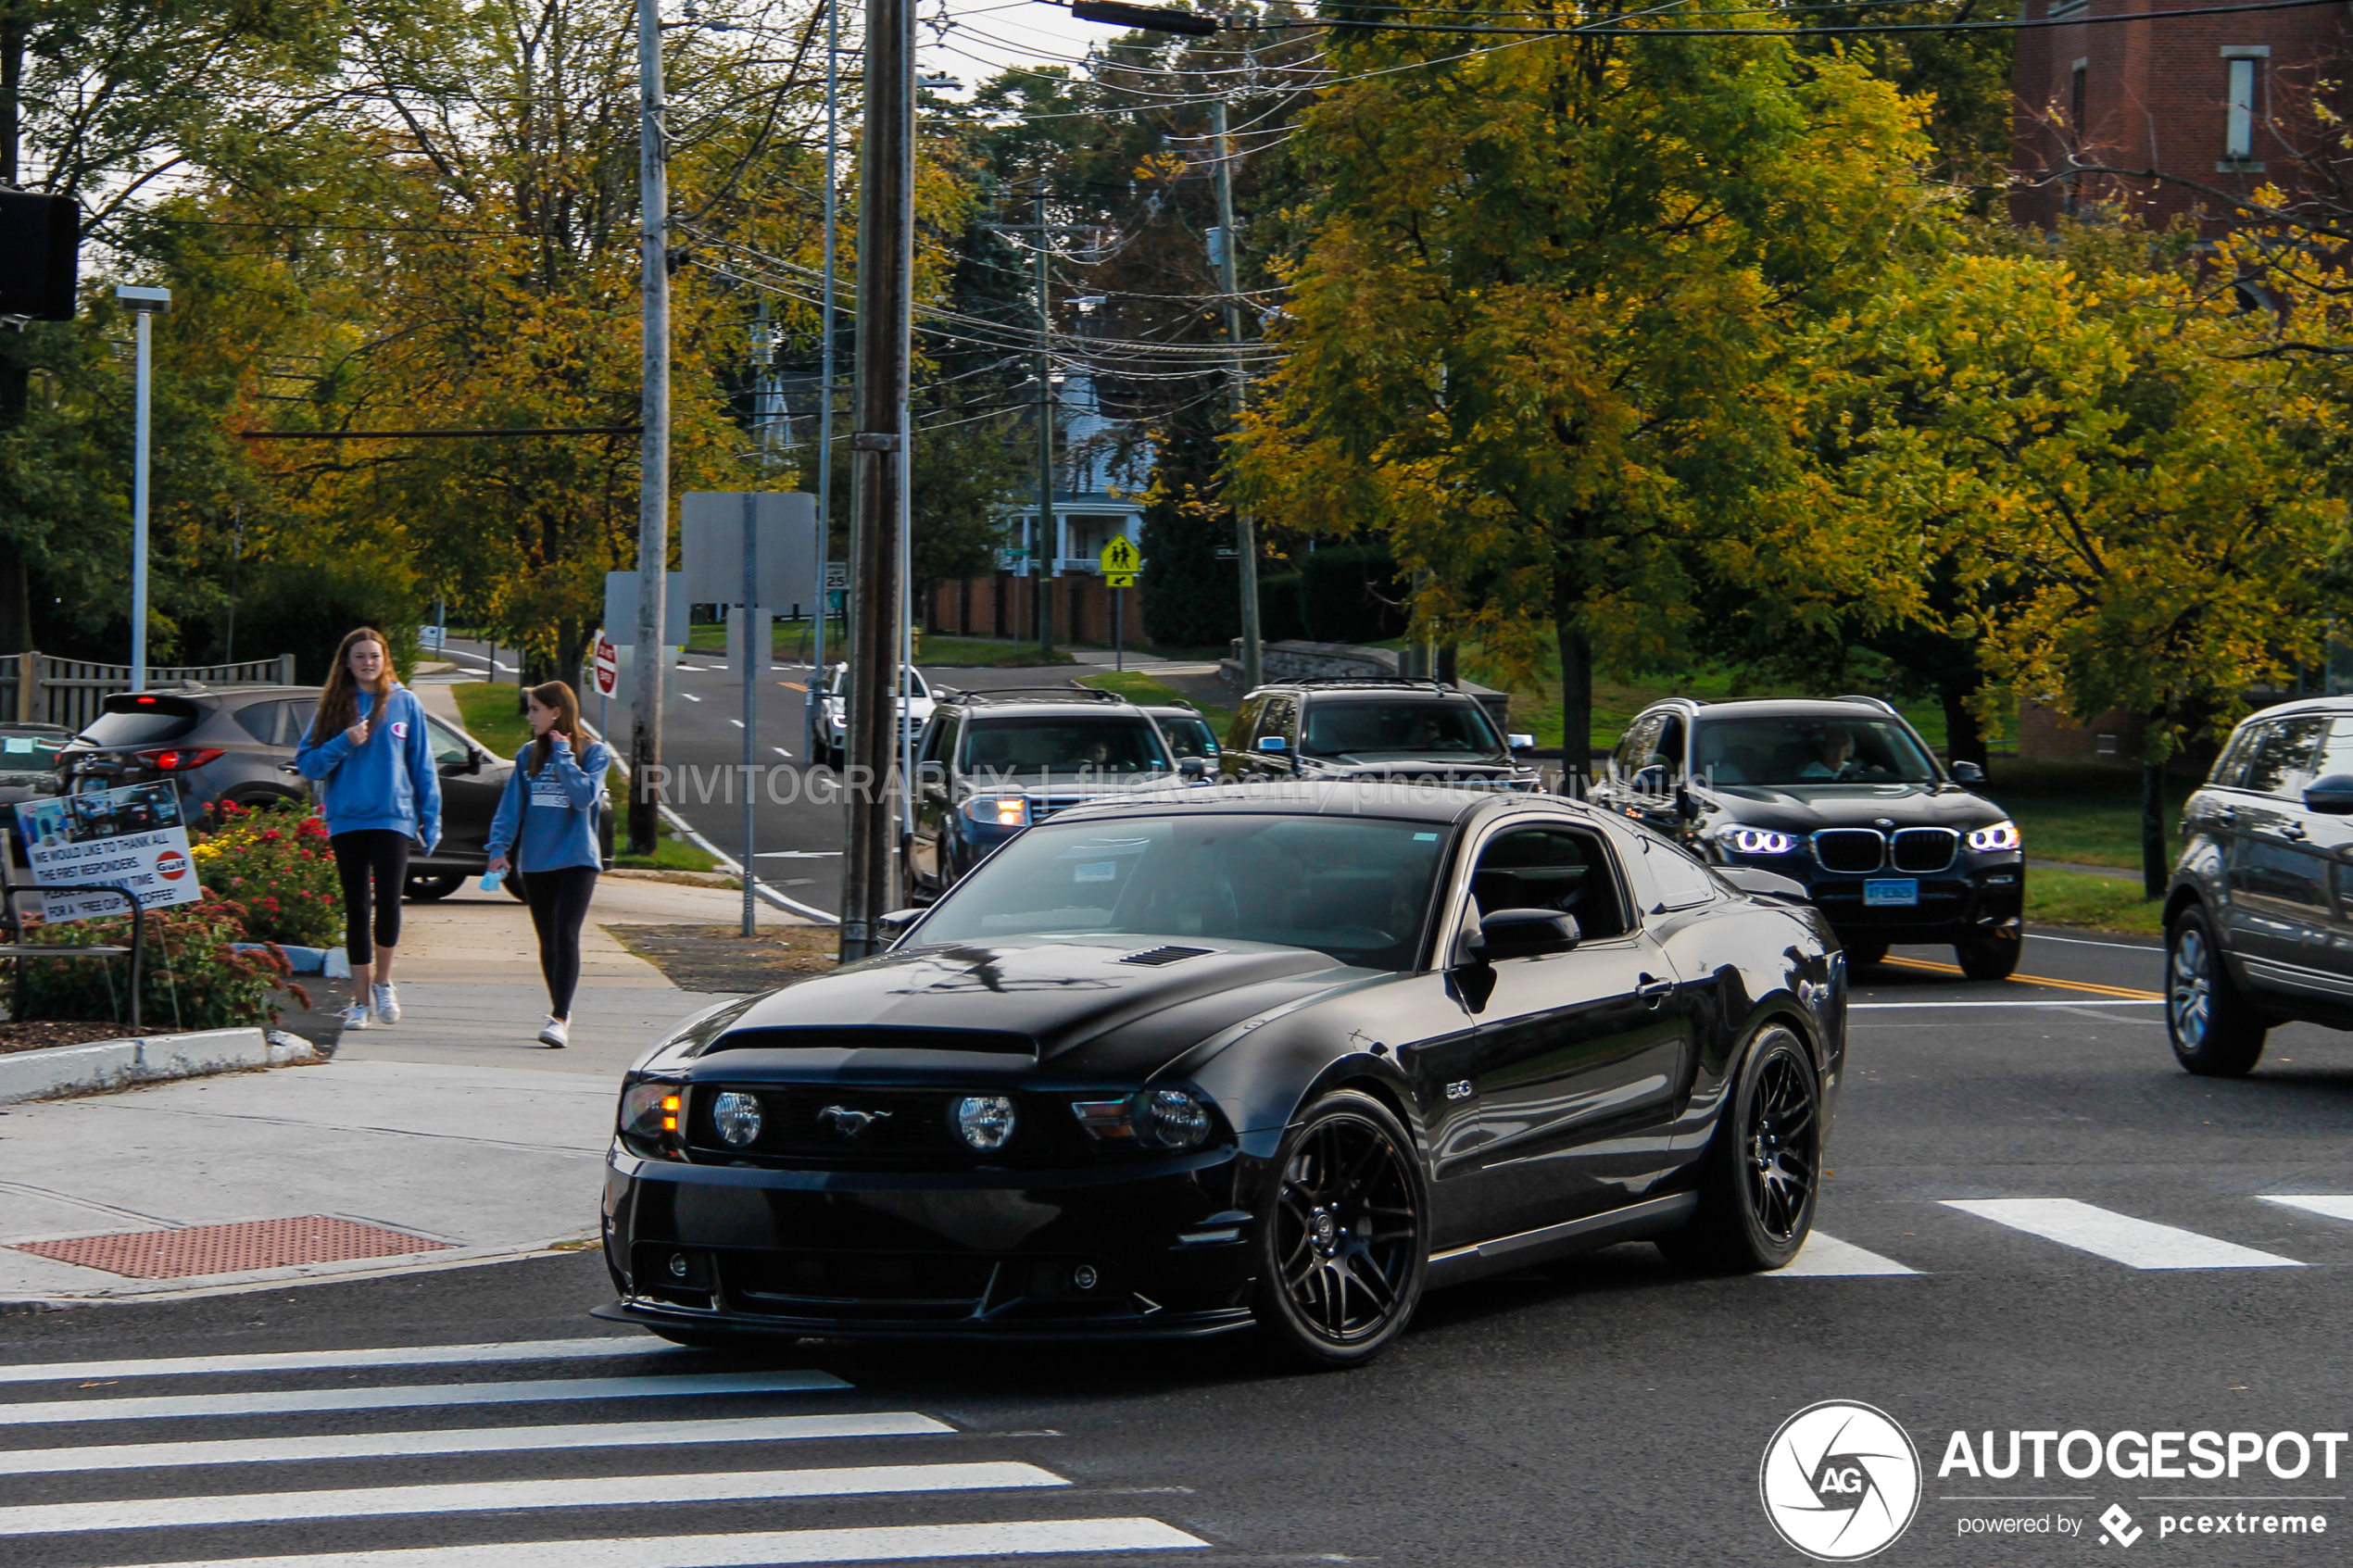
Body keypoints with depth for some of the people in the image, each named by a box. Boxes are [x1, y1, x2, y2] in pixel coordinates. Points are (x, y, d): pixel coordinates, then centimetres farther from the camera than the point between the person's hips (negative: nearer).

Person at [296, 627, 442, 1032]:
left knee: (388, 901, -15)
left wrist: (431, 820, 2)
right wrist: (342, 743, -13)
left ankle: (383, 983, 8)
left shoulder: (405, 703, 6)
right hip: (347, 820, 2)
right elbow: (307, 764, 3)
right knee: (357, 910, 5)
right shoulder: (334, 706, 8)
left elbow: (423, 766, 7)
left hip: (393, 817, -2)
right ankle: (361, 1001, 13)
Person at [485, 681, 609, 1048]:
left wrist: (563, 755, -12)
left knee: (566, 935, -16)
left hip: (577, 859, -4)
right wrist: (499, 846, -5)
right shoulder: (528, 755, 8)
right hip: (536, 862, 4)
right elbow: (511, 805, 6)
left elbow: (583, 796, -16)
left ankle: (559, 1019, -21)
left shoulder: (594, 752, -1)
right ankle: (560, 1011, 26)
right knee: (548, 941, 11)